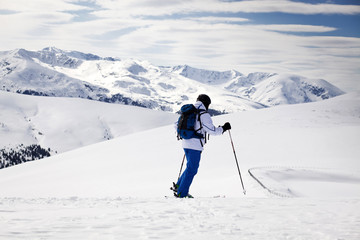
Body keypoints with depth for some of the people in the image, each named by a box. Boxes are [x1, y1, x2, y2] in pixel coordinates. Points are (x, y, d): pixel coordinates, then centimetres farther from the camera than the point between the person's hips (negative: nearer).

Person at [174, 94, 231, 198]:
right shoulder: (204, 115, -11)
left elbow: (177, 126, 19)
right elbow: (212, 131, -12)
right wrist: (224, 128, 3)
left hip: (186, 144, 8)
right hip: (195, 146, -8)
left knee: (191, 167, 21)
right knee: (192, 170, -1)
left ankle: (178, 186, 20)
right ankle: (181, 193, -1)